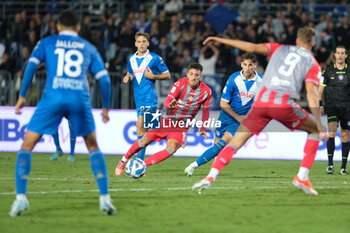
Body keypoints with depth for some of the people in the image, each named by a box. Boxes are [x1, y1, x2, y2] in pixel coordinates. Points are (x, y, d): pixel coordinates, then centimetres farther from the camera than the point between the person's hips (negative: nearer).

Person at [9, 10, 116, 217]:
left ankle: (21, 197, -7)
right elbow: (104, 79, 16)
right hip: (80, 99, 2)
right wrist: (106, 108, 25)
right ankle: (105, 198, 8)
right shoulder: (89, 48, 22)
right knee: (93, 147, 19)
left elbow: (31, 65, 2)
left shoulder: (47, 43, 18)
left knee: (27, 146, 8)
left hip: (53, 97, -2)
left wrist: (22, 95, 3)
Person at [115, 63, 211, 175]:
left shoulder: (206, 91, -11)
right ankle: (124, 161, 27)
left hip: (182, 125, 1)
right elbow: (167, 102, -26)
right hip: (166, 118, -1)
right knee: (145, 141, 3)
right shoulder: (180, 84, -19)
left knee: (172, 149, -22)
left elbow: (206, 111, 5)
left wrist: (203, 129, 1)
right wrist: (170, 105, -50)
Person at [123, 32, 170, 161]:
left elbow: (167, 75, 2)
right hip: (138, 97, 6)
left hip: (149, 96, -6)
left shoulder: (155, 58, -3)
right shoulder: (131, 59, 13)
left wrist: (153, 76, -14)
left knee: (140, 125, -18)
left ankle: (139, 160, -18)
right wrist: (128, 77, 4)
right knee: (143, 128, 8)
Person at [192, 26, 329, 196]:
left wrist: (221, 40, 14)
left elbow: (253, 47, 9)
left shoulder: (280, 49, 22)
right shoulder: (313, 63, 15)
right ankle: (302, 177, 10)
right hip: (285, 104, -2)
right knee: (315, 130, 21)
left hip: (261, 102, 2)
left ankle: (211, 177, -15)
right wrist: (320, 127, -1)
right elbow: (311, 93, 2)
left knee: (236, 142, 6)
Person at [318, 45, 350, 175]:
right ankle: (330, 164, -13)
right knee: (331, 133, -17)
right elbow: (320, 88, 9)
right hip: (332, 106, -1)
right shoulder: (328, 71, 4)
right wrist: (320, 104, 0)